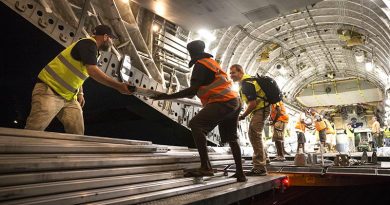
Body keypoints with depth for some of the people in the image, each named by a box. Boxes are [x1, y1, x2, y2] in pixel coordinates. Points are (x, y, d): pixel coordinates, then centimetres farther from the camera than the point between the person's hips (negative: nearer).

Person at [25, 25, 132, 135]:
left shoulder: (91, 48, 18)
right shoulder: (89, 43, -11)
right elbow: (92, 71, -27)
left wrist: (80, 93, 16)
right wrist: (118, 86, -28)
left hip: (69, 98, 9)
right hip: (49, 90, -9)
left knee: (77, 134, -7)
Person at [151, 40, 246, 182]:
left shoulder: (200, 64, -4)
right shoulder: (211, 62, 25)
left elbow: (193, 90, -15)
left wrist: (168, 96, -15)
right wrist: (191, 93, 38)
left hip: (223, 102, -10)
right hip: (234, 102, 10)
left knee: (196, 125, -18)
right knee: (232, 138, 19)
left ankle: (205, 167, -26)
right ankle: (240, 173, 23)